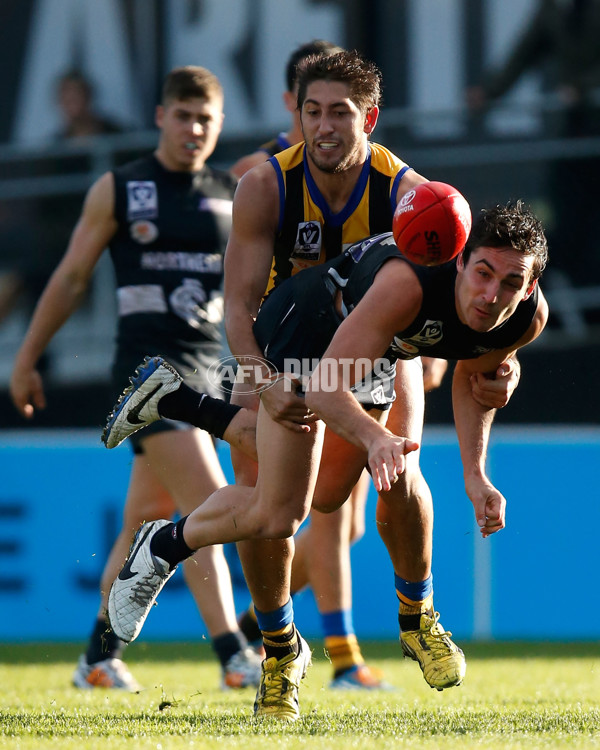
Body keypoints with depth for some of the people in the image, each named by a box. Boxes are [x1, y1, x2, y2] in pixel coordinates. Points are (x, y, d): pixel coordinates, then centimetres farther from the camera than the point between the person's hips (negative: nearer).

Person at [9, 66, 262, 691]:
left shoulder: (234, 195, 11)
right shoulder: (117, 190, 1)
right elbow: (71, 277, 6)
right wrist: (27, 359, 7)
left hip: (207, 366, 5)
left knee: (150, 517, 10)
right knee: (208, 502, -16)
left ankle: (100, 657, 21)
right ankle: (233, 656, -18)